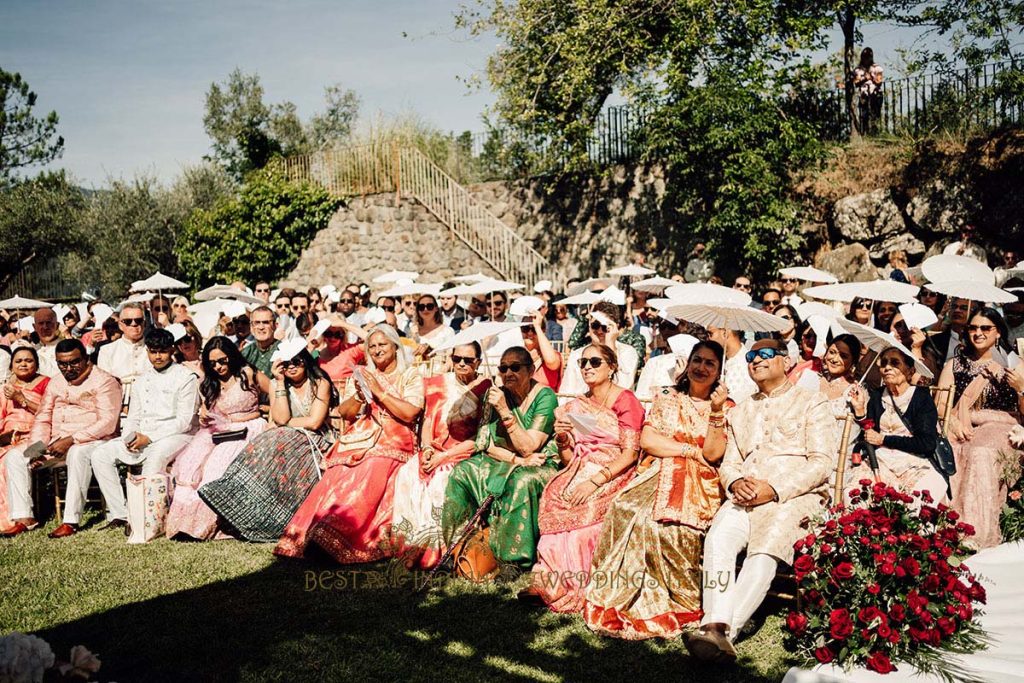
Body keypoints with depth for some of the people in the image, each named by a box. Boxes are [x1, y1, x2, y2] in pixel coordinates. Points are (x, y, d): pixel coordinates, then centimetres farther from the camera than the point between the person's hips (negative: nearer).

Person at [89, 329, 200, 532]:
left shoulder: (186, 378, -3)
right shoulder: (141, 382, 19)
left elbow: (185, 421, -10)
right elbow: (133, 418, 19)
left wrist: (149, 438, -16)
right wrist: (130, 438, -5)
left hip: (176, 436, -7)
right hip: (141, 439, 7)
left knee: (156, 454, -38)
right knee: (101, 453, -10)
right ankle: (119, 514, -13)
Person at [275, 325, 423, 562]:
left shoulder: (410, 376, 10)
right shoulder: (362, 375, 23)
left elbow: (410, 413, -6)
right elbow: (344, 413, 15)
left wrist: (379, 392, -7)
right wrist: (359, 395, -5)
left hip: (392, 443, -4)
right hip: (358, 439, 4)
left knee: (366, 480, -33)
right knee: (336, 478, -27)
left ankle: (333, 534, -45)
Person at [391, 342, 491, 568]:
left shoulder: (486, 390, -4)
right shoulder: (438, 384, 11)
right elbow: (427, 422, 12)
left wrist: (444, 456, -15)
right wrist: (427, 448, -9)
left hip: (466, 454, -4)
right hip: (434, 450, 5)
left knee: (440, 480, -32)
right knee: (407, 475, -23)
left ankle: (435, 551, -23)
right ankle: (412, 547, -17)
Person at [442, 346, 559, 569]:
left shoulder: (545, 397, -13)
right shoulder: (497, 394, 1)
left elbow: (528, 448, -19)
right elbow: (487, 444, -1)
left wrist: (505, 412, -25)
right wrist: (516, 459, -16)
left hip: (541, 464, -5)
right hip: (504, 462, 5)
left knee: (522, 481, -37)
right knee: (462, 471, -16)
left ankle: (517, 559, -28)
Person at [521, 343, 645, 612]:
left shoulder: (624, 399, -2)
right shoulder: (577, 406, 15)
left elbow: (630, 454, -12)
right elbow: (568, 460, 14)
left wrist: (595, 481, -22)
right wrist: (562, 438, -7)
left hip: (614, 475, -5)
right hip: (580, 471, 5)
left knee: (585, 503, -32)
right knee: (554, 495, -24)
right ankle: (551, 580, -20)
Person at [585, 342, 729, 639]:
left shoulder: (726, 407, 12)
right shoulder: (666, 400, 20)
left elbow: (713, 454, -4)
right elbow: (647, 440, 4)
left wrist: (716, 411, -13)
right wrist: (692, 450, -3)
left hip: (698, 482, -2)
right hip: (658, 474, 2)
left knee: (669, 521, -34)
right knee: (626, 510, -29)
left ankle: (676, 601, -18)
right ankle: (625, 598, -21)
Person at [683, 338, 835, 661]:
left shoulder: (811, 402, 12)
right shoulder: (740, 412, 29)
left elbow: (822, 462, 0)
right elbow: (728, 462, 22)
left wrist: (775, 489, -14)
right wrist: (736, 482, -4)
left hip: (796, 496, -4)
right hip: (745, 497, 4)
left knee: (765, 549, -32)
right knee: (718, 538, -29)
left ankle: (725, 633, -42)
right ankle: (715, 627, -41)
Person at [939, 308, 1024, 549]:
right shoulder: (954, 365, 17)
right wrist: (955, 422, -14)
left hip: (999, 429, -2)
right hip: (960, 430, 2)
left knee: (980, 454, -35)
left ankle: (979, 535, -36)